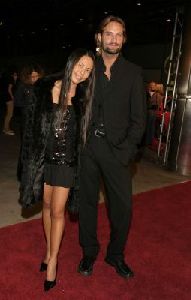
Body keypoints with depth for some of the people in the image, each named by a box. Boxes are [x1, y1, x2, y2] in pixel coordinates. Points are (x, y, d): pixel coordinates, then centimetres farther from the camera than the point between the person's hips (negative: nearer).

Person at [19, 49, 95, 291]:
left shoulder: (83, 98, -2)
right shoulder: (45, 88, -4)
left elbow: (83, 132, 5)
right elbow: (32, 124, 0)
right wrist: (30, 158, -3)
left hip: (66, 160, -1)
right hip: (43, 157, 1)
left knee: (58, 210, 2)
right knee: (47, 205, 14)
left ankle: (52, 258, 19)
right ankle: (49, 249, 34)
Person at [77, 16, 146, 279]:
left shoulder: (133, 72, 6)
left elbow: (138, 116, 2)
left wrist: (127, 148, -8)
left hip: (117, 148, 0)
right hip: (87, 146, 1)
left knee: (123, 205, 2)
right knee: (87, 201, 10)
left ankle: (116, 255, 25)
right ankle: (89, 252, 29)